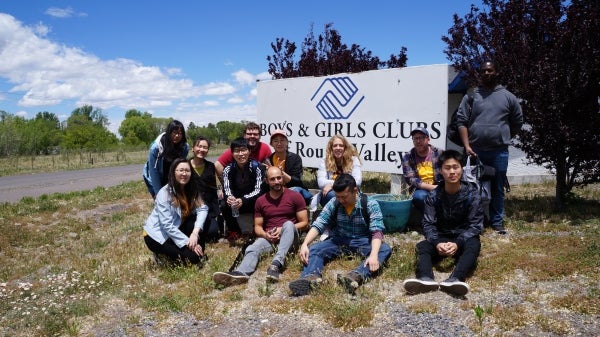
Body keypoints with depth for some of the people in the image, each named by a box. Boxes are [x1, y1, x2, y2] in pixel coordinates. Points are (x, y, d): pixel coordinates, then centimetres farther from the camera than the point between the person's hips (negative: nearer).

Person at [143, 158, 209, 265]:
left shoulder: (192, 189, -3)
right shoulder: (164, 193, -21)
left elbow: (203, 208, -17)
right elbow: (167, 225, -24)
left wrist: (195, 233, -33)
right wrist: (188, 243, -25)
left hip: (177, 229, 6)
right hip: (158, 235, -5)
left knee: (197, 220, -22)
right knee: (192, 257, -20)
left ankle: (199, 251, -3)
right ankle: (162, 254, 5)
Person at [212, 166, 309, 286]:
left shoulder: (295, 196, 0)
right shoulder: (261, 201, 9)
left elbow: (304, 223, -1)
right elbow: (257, 227, 12)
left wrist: (283, 230, -14)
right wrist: (265, 235, -12)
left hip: (289, 237, -2)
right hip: (268, 238, 2)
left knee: (288, 224, -34)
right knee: (252, 249, -28)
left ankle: (276, 264, -52)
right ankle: (241, 273, -60)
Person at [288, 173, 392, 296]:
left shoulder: (370, 204, -11)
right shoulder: (333, 203, -4)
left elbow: (377, 231, -22)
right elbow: (318, 225, -10)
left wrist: (373, 254, -40)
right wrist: (304, 244, -28)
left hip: (363, 242, -2)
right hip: (339, 241, 2)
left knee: (385, 249, -31)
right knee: (314, 249, -23)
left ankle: (356, 276, -56)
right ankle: (312, 277, -53)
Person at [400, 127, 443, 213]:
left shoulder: (439, 153, 2)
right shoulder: (407, 157, 2)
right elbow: (410, 180, -6)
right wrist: (431, 187, -17)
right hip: (421, 190, 0)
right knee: (419, 196, -34)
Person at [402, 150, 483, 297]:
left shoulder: (472, 193, -8)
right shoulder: (434, 195, -4)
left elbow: (475, 224, -13)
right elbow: (428, 224, -9)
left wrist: (458, 243, -29)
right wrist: (437, 243, -30)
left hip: (464, 238, -1)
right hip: (441, 238, 2)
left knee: (473, 245, -35)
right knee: (422, 246, -28)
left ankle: (454, 280, -58)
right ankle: (426, 279, -56)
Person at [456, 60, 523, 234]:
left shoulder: (507, 96, 7)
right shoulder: (471, 96, 5)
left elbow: (518, 122, 15)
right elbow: (461, 121, -1)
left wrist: (504, 138, 12)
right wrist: (467, 145, -10)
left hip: (499, 151, 1)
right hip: (475, 151, -1)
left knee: (497, 188, 8)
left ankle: (497, 221, 19)